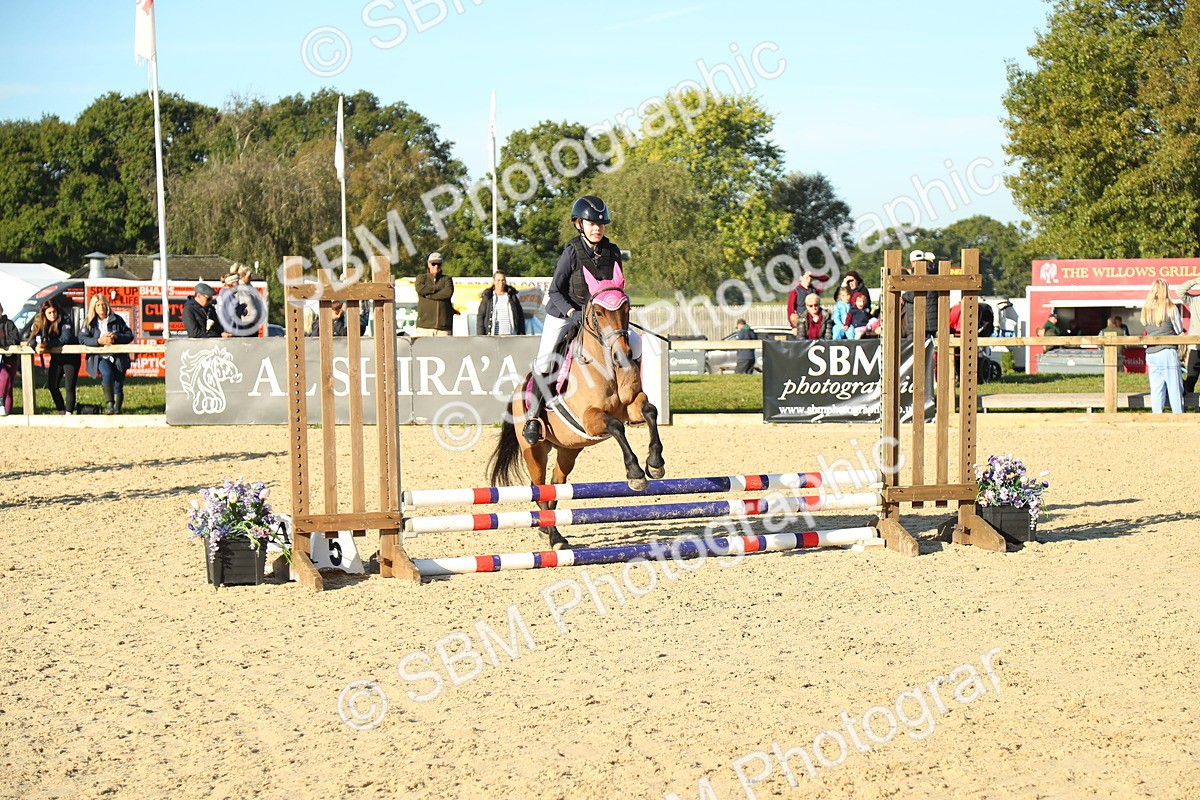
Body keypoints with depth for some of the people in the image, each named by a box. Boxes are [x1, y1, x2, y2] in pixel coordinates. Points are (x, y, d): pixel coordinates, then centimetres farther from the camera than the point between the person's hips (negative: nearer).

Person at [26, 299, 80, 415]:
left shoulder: (65, 319, -20)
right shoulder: (39, 322, -6)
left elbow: (66, 338, -31)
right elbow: (32, 338, -11)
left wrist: (48, 344, -42)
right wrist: (36, 347, -35)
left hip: (71, 356, -5)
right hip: (56, 357, 5)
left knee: (70, 387, -11)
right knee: (52, 385, 4)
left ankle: (69, 413, -9)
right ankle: (62, 411, 17)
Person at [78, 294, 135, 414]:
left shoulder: (117, 320, 7)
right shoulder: (89, 322, 6)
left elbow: (130, 336, 7)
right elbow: (82, 339, -6)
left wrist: (116, 336, -13)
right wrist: (99, 341, -20)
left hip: (118, 357, 2)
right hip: (100, 358, -2)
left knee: (118, 384, -9)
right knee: (107, 373, -31)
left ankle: (117, 409, 4)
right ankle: (109, 404, -28)